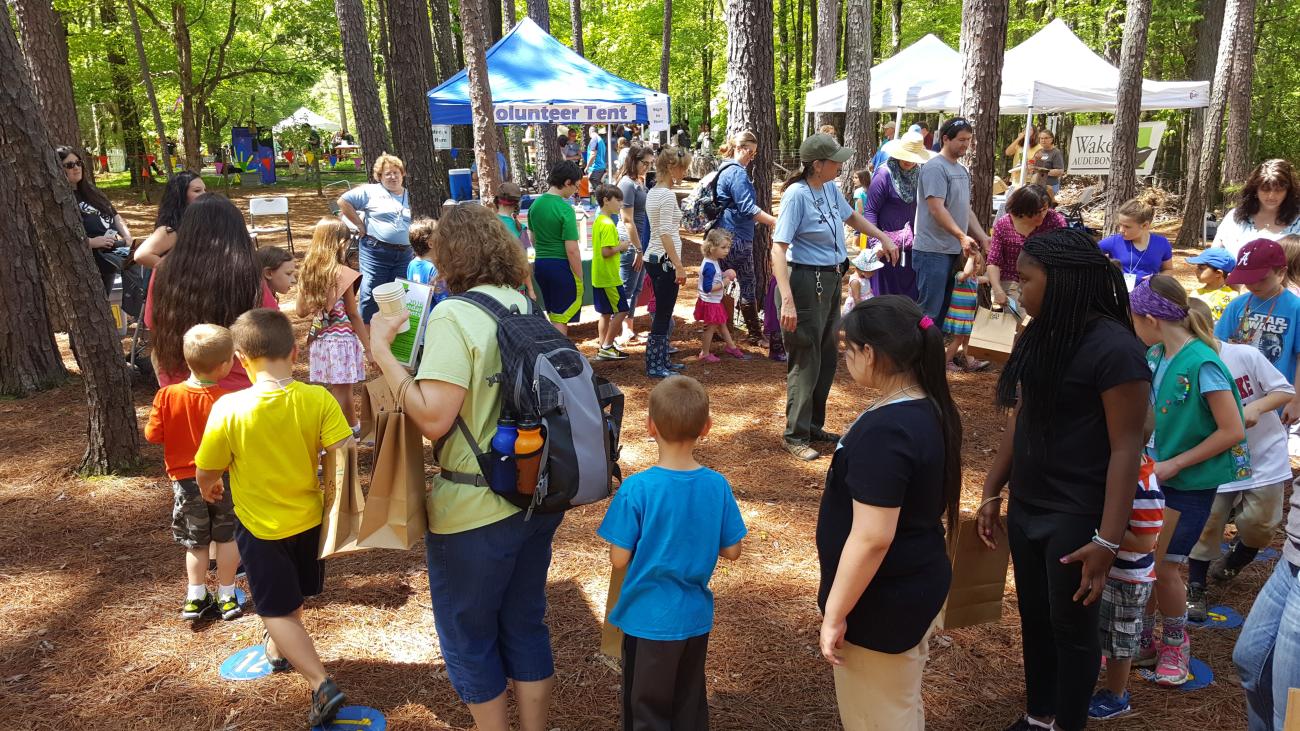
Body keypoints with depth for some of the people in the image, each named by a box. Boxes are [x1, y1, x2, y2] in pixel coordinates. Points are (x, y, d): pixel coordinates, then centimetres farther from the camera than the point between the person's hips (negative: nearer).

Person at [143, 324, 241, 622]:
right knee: (226, 537, 14)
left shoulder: (167, 395, -13)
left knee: (196, 542, 17)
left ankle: (196, 597, 18)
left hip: (185, 480, 2)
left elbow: (153, 434, -6)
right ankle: (226, 596, 19)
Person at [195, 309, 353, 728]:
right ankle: (278, 650, 52)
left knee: (277, 611, 10)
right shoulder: (318, 399, -17)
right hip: (308, 518, 4)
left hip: (260, 525, -3)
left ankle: (321, 684, -2)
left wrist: (208, 489, 15)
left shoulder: (228, 408, -20)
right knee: (291, 598, 28)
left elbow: (206, 473, -8)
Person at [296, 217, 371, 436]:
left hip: (318, 339, 6)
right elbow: (353, 315, -12)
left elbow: (301, 311, 8)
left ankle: (354, 427, 33)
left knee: (342, 391, 19)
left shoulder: (308, 272, 2)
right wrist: (368, 348, -7)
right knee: (341, 393, 3)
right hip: (341, 338, -6)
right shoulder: (343, 274, -14)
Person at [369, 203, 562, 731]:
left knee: (468, 637, 15)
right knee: (526, 625, 22)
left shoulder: (454, 316, -18)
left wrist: (381, 352, -16)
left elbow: (433, 418, -25)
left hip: (477, 512, -7)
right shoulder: (529, 307, 4)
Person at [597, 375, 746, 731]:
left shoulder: (636, 490, -22)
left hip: (649, 620, -3)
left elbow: (619, 559, -16)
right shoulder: (717, 486, -11)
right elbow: (732, 551, -2)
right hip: (696, 617, 4)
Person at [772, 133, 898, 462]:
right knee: (805, 360, -2)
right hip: (807, 282, -9)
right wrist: (787, 300, -30)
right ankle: (795, 435, 10)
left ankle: (814, 425, 29)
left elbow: (852, 216, 27)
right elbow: (778, 249, -23)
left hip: (832, 280, 9)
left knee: (827, 357, 15)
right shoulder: (797, 194, -18)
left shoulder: (830, 189, 5)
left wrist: (883, 237, 21)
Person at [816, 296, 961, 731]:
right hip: (920, 585, 9)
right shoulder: (931, 409, 1)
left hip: (883, 604, -9)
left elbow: (872, 539, -28)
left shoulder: (884, 431, -28)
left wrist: (835, 614, -18)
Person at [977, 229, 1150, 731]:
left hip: (1075, 516, -7)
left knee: (1071, 625, 10)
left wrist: (1108, 540, -21)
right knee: (1034, 618, 19)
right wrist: (992, 493, 12)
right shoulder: (1038, 336, 4)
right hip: (1026, 507, 7)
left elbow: (1126, 448, -19)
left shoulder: (1113, 349, -19)